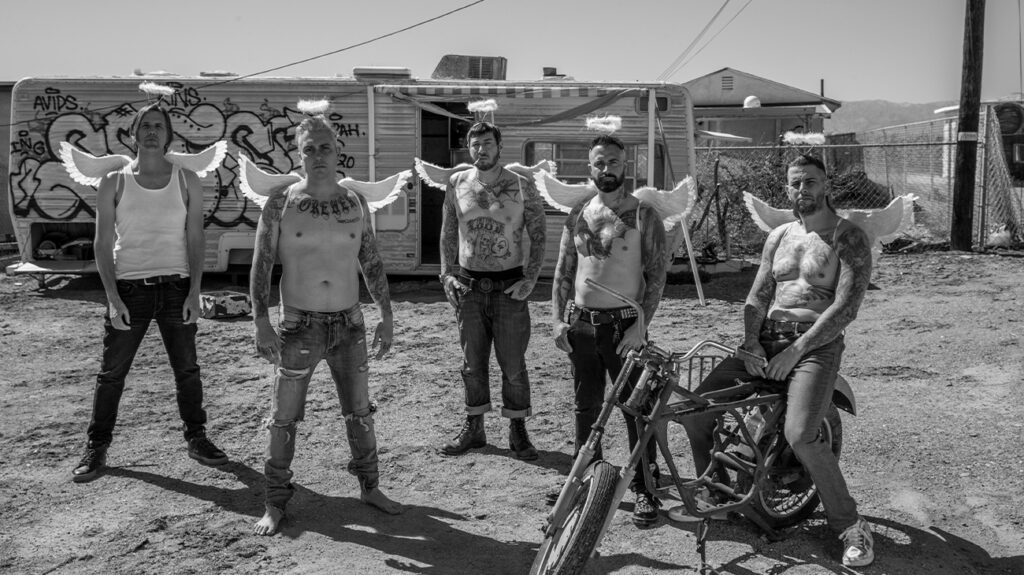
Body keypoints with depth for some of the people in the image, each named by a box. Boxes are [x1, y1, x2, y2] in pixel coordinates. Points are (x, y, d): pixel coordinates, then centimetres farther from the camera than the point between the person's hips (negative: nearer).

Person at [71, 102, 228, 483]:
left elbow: (195, 240, 3)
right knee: (112, 373, 5)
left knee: (187, 370, 8)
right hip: (129, 288, -1)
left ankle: (196, 440, 22)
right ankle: (96, 448, 18)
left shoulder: (186, 181, 3)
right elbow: (103, 244, 0)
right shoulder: (114, 183, 1)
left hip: (175, 288, 1)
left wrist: (194, 293, -6)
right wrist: (113, 298, -9)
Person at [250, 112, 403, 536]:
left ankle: (369, 487, 29)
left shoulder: (355, 203, 4)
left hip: (349, 325, 3)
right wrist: (261, 323, -14)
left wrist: (387, 316, 7)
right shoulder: (281, 203, -4)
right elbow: (261, 265, -5)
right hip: (299, 326, -2)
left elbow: (372, 263, 10)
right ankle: (275, 504, 17)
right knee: (284, 418, 2)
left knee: (360, 412, 11)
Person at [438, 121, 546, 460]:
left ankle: (518, 431, 17)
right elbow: (448, 234, 10)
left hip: (509, 287, -2)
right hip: (469, 286, 2)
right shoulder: (457, 184, 4)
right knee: (472, 363, 11)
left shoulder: (522, 188, -3)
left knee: (513, 364, 3)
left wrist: (530, 278, -10)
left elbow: (538, 236, 0)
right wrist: (447, 274, 0)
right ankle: (473, 428, 24)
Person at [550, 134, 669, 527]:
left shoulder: (643, 215, -4)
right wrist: (558, 319, 1)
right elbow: (563, 272, 11)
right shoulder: (578, 215, 9)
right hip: (580, 324, 4)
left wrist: (641, 325, -16)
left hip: (624, 325, -4)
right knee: (586, 406, 14)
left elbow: (657, 275, -7)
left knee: (636, 409, 1)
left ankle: (645, 489, 12)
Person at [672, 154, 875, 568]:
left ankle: (849, 525, -6)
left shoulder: (849, 238, -3)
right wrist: (751, 343, -6)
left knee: (801, 436, -27)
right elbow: (757, 296, 11)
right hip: (766, 338, 6)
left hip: (816, 343, -5)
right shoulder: (778, 236, 15)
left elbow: (846, 307, -13)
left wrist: (795, 350, -17)